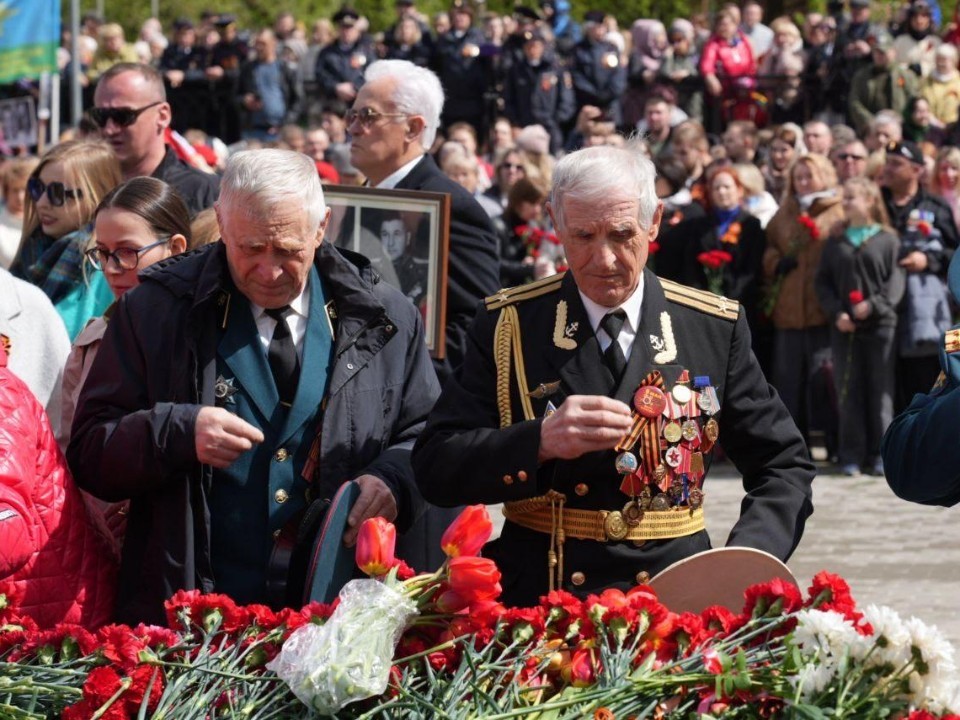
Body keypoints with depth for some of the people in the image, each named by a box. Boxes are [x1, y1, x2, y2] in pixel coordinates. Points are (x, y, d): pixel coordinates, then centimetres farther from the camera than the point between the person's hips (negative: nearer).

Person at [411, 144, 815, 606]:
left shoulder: (715, 328, 7)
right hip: (538, 599, -2)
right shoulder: (507, 325, 4)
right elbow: (434, 468, -1)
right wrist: (539, 442, -19)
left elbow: (784, 467, 11)